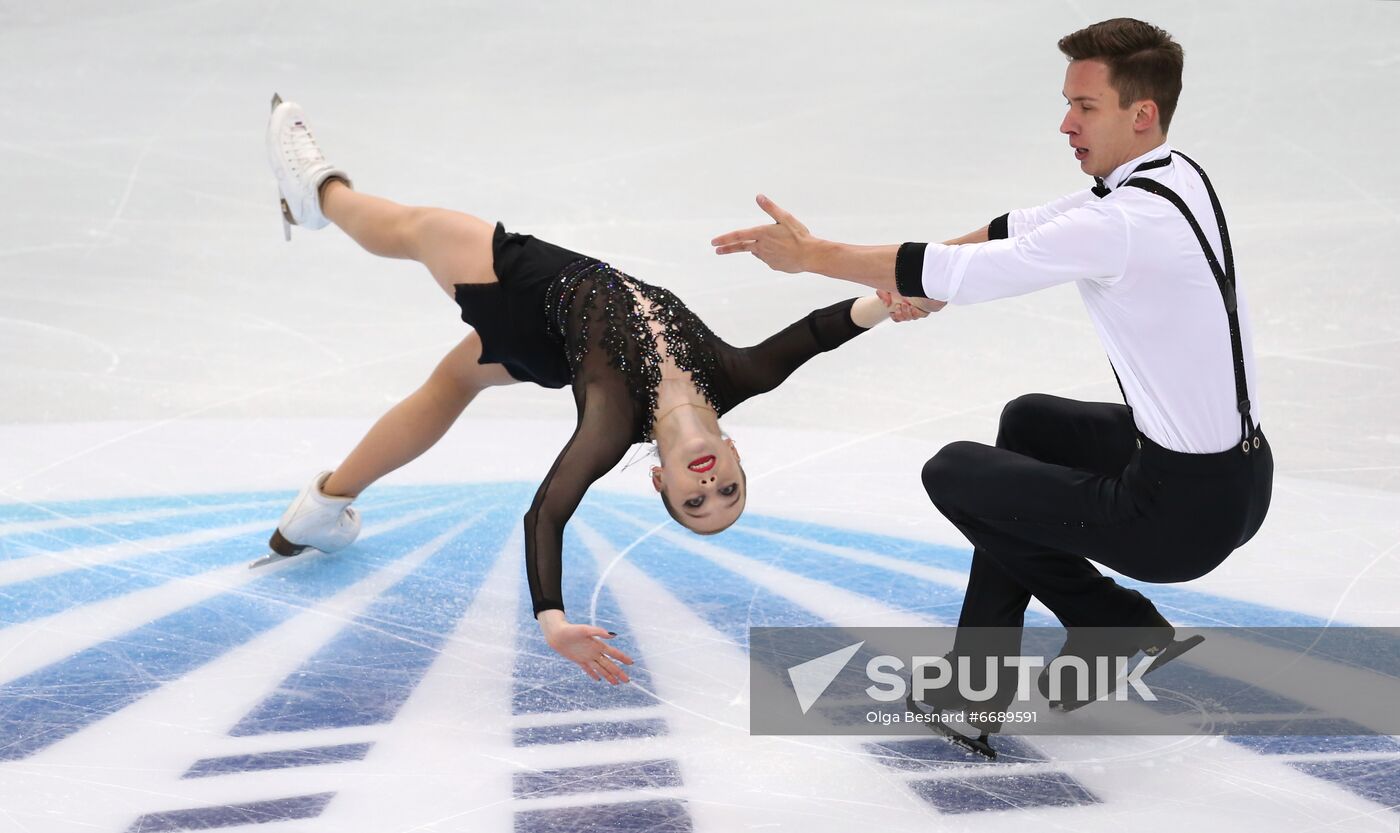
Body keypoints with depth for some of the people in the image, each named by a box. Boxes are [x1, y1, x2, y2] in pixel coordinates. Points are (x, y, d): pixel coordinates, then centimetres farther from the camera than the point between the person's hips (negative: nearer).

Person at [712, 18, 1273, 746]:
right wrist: (935, 281, 3)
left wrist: (810, 255, -10)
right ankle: (981, 679, 29)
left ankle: (1117, 623, 17)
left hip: (1184, 511, -9)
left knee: (954, 473, 5)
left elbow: (962, 274, -20)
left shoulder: (1128, 222, -25)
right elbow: (1026, 230, 13)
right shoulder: (1172, 175, 4)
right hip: (1237, 471, 9)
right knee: (1028, 421, 29)